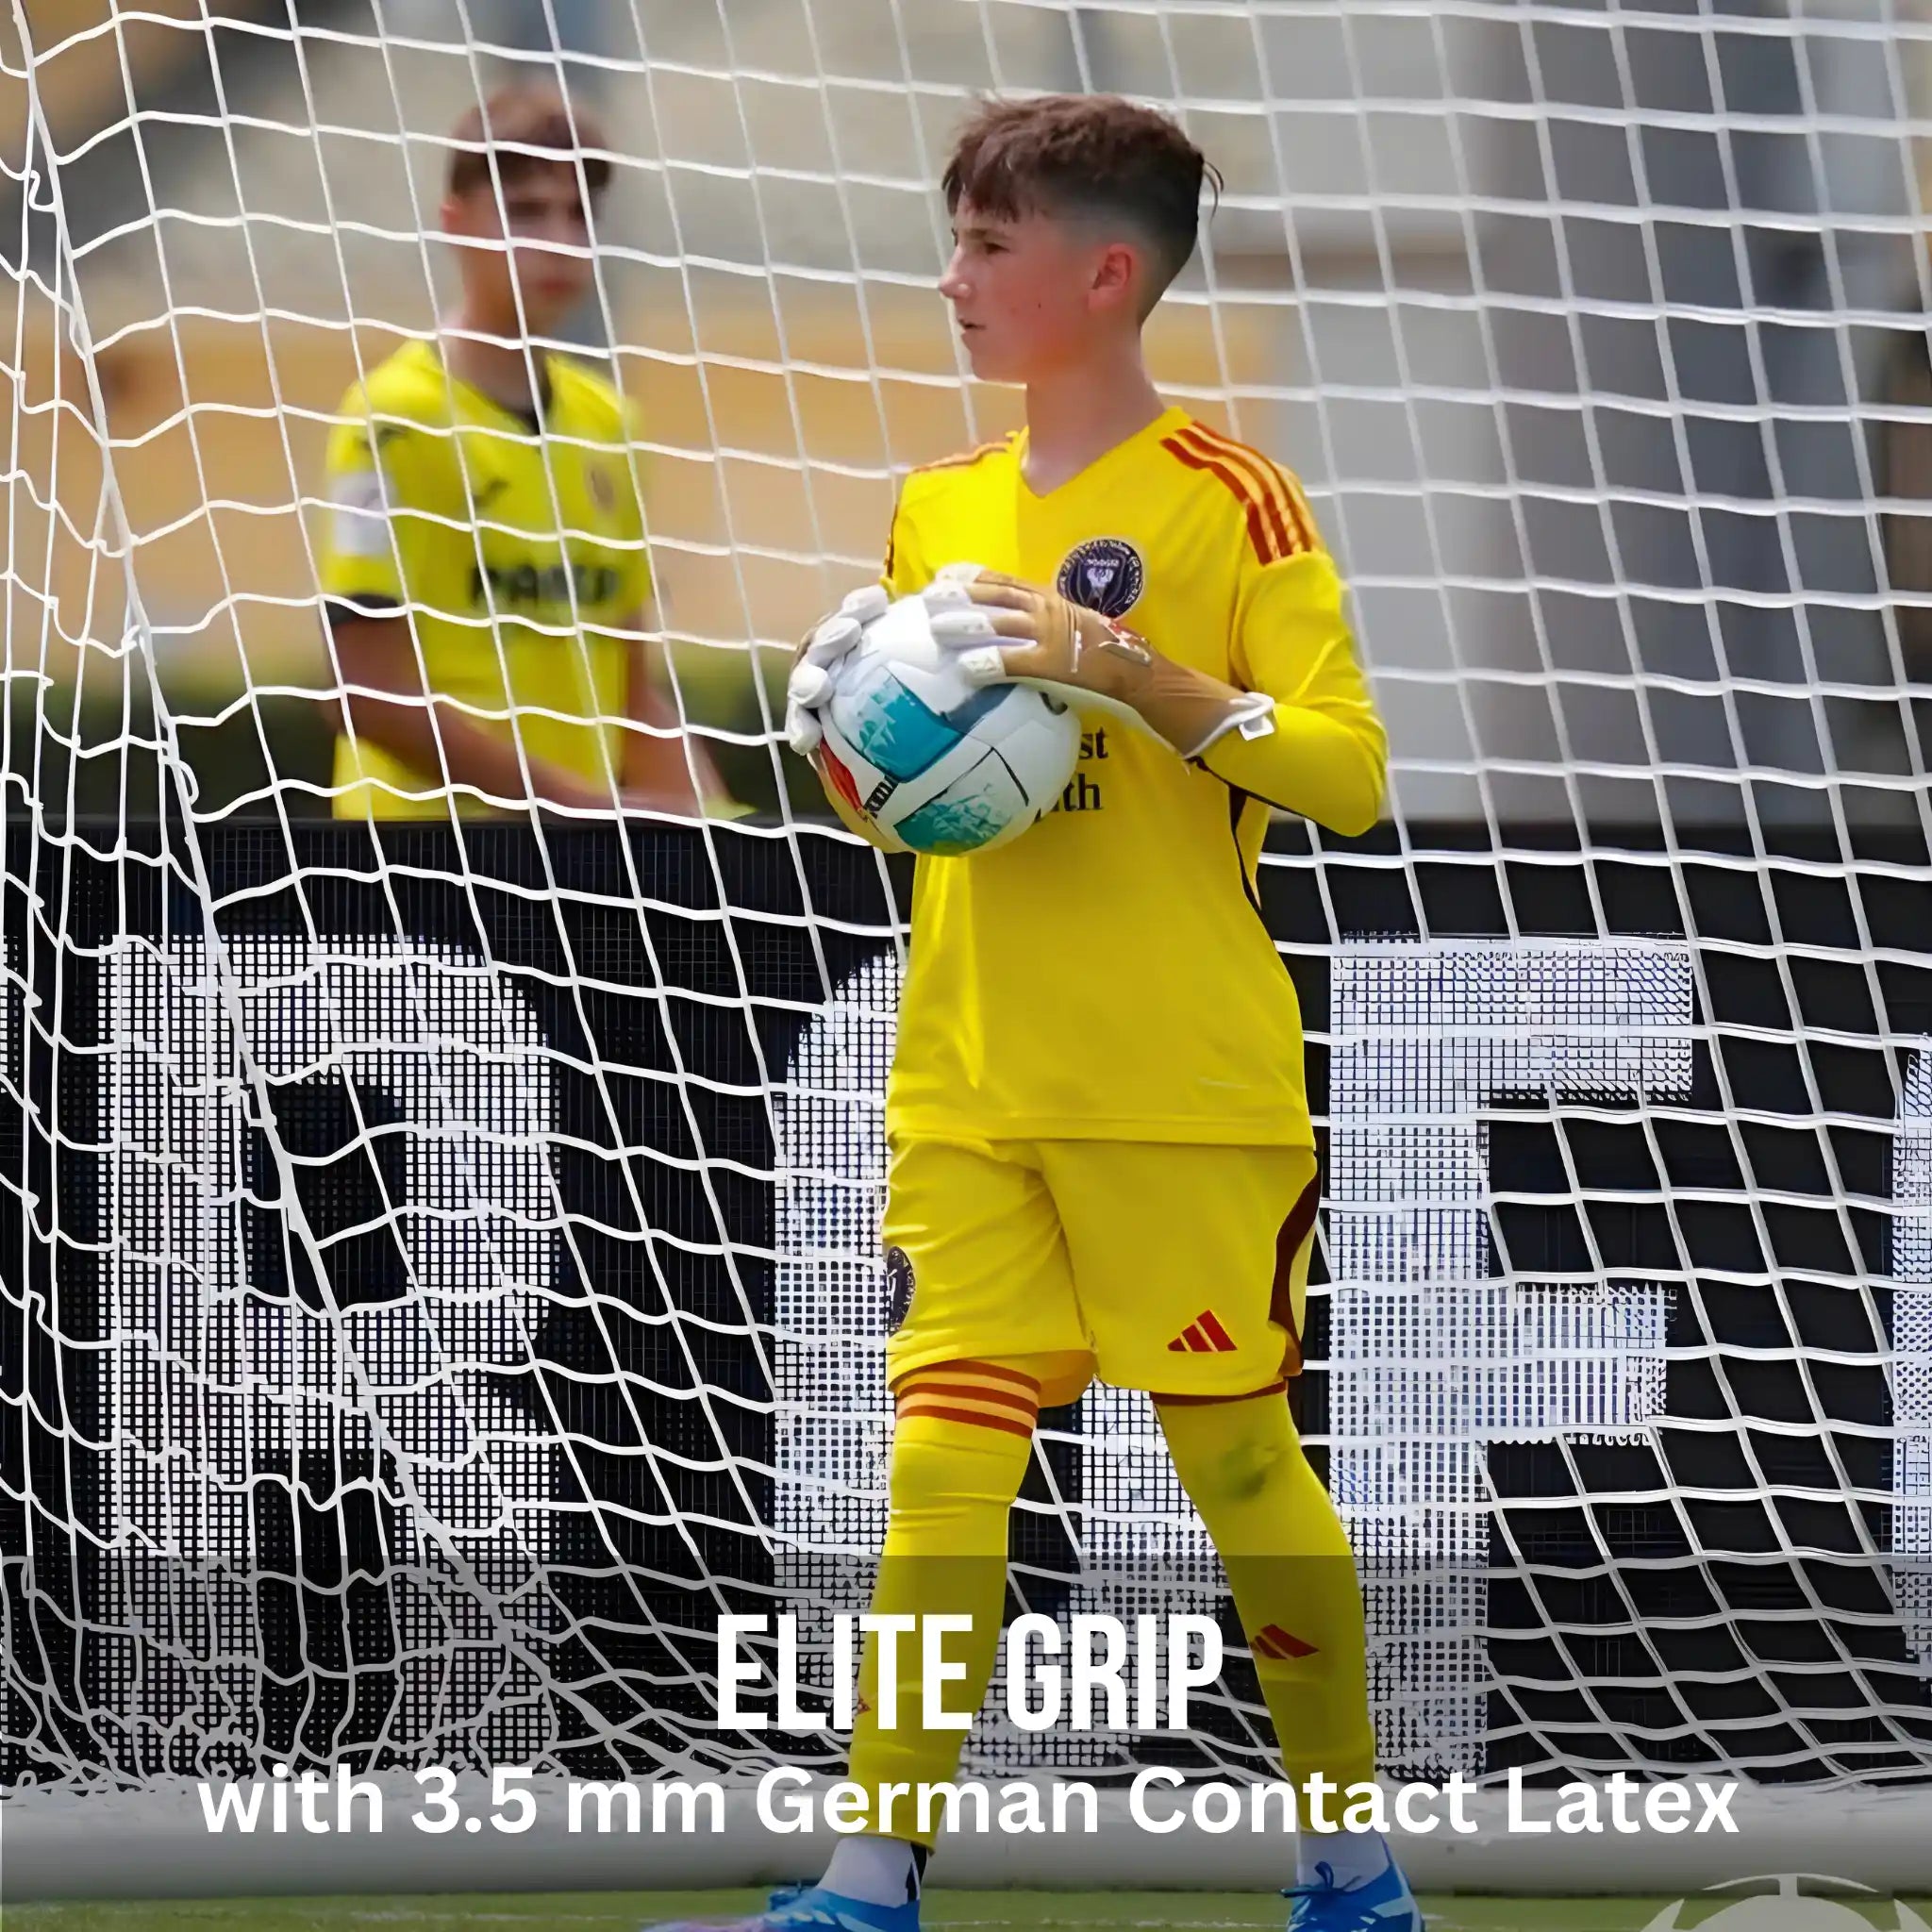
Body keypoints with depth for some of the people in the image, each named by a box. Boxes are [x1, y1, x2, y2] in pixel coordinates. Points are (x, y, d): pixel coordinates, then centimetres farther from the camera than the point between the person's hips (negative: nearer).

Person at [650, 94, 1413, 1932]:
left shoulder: (1225, 500, -6)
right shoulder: (937, 510, 12)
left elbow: (1346, 767, -12)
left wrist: (1135, 677, -22)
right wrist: (843, 727, -1)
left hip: (1190, 1091, -5)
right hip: (968, 1089, 5)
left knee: (1241, 1462, 4)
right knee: (938, 1464, -3)